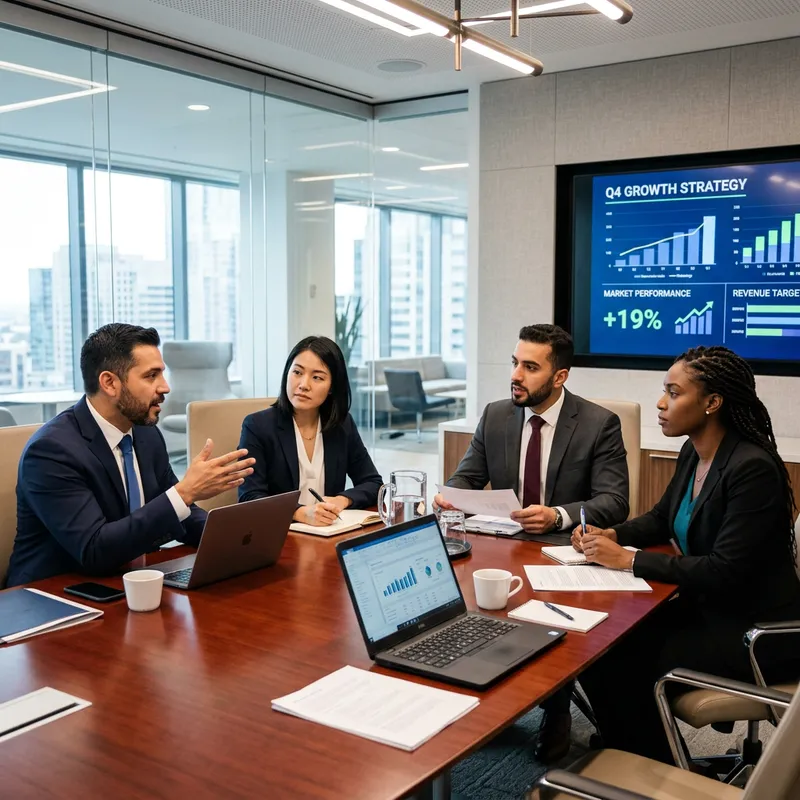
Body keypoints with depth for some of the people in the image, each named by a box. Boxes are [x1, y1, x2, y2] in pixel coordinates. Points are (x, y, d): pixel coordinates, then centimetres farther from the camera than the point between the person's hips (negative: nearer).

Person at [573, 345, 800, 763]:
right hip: (706, 607, 8)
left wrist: (629, 560, -22)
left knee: (620, 666, -15)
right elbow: (661, 518, 18)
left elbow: (725, 572, -26)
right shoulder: (693, 454, 2)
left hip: (756, 633, -8)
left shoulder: (752, 468, -24)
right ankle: (623, 750, 15)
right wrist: (610, 535, -1)